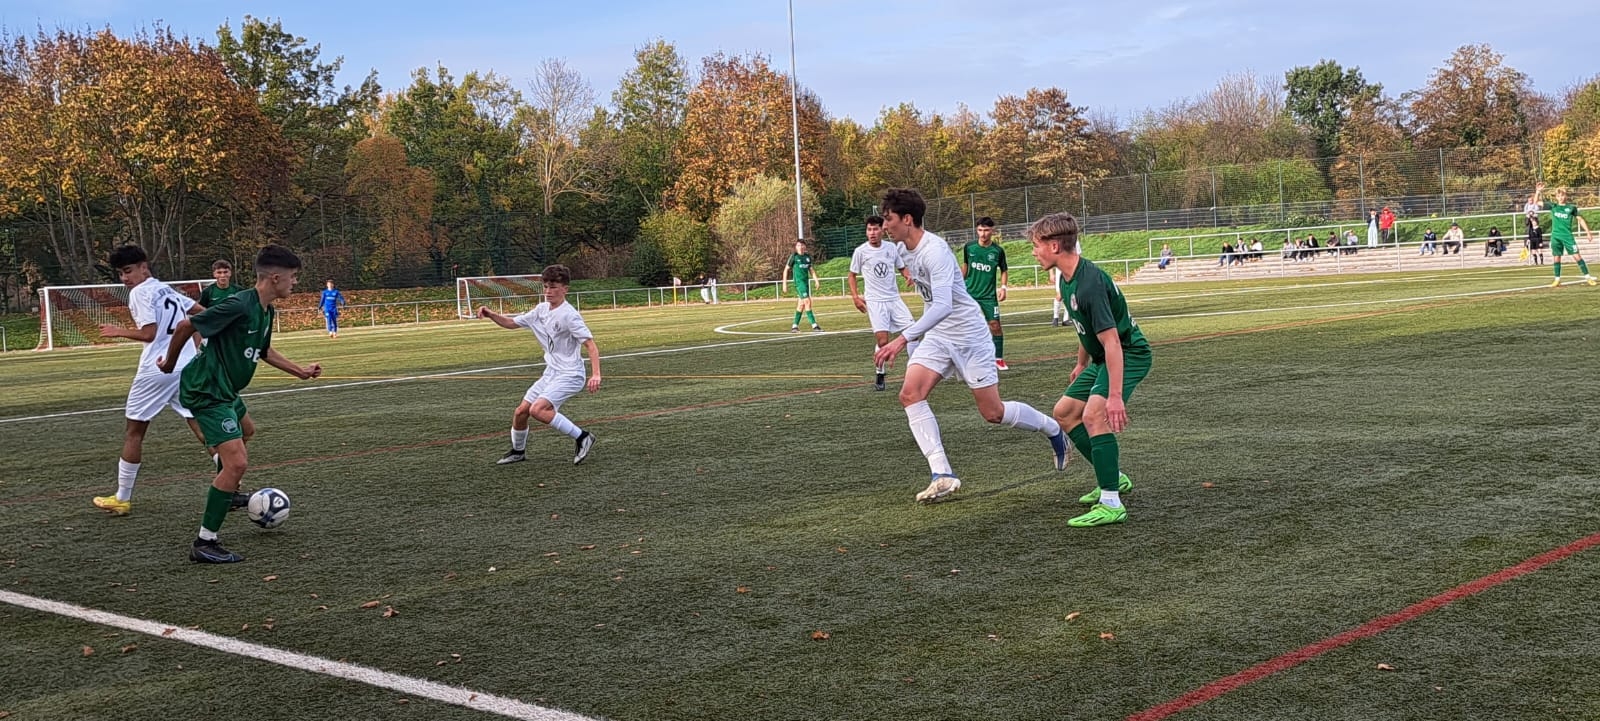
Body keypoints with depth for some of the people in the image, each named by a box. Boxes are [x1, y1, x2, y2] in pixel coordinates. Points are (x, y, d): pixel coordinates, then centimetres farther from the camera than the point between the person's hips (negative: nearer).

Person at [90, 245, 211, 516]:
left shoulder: (140, 292, -6)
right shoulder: (167, 289, 18)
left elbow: (148, 333, -14)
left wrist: (120, 331, 0)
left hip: (158, 370, -7)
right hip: (189, 367, 7)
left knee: (134, 430, 7)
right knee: (202, 427, 3)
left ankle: (122, 499, 13)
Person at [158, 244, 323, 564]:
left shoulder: (266, 311, 5)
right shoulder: (240, 306, -25)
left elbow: (263, 350, 23)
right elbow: (186, 326, -20)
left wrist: (299, 371, 19)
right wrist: (169, 364, -6)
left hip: (225, 390, 11)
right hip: (206, 391, -11)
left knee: (246, 430, 35)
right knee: (237, 462, -18)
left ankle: (227, 494, 59)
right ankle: (204, 543, -12)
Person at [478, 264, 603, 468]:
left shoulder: (569, 315, -18)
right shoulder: (541, 310, 6)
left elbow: (590, 344, -22)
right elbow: (511, 323, 17)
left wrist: (596, 374, -33)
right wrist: (490, 315, 0)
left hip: (569, 375, -8)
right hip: (551, 373, 8)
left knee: (538, 409, -25)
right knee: (521, 411, 9)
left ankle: (582, 437, -16)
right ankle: (518, 451, 34)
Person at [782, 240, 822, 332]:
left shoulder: (808, 256, 10)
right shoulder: (794, 257, -5)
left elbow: (811, 269, 20)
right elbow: (786, 269, 0)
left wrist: (816, 280, 9)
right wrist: (784, 283, -3)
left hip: (806, 282, 7)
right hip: (799, 282, -7)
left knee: (801, 304, 10)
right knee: (807, 302, -14)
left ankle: (795, 326, 19)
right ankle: (814, 326, -17)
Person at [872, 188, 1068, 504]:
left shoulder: (934, 251, -26)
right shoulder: (908, 250, 3)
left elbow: (942, 306, -37)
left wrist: (903, 339, -44)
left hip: (968, 335, -8)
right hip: (937, 336, 8)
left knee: (993, 413, 0)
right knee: (910, 394, -14)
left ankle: (1054, 431, 28)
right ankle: (942, 475, -15)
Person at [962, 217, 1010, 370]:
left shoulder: (998, 250, -6)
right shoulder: (969, 247, -3)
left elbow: (1004, 270, 7)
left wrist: (1003, 287, -6)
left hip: (989, 294, -1)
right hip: (970, 292, 1)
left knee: (995, 325, -6)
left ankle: (998, 359, 5)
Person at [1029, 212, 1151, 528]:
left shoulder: (1090, 283, -29)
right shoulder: (1067, 278, 2)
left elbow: (1111, 341, -33)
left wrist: (1115, 395, -37)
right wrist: (1081, 364, 30)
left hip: (1129, 354, -11)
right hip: (1102, 357, 11)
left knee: (1094, 414, -29)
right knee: (1064, 413, 15)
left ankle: (1111, 504, -27)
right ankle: (1113, 477, 27)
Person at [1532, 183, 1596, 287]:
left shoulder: (1571, 208, 1)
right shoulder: (1553, 206, 6)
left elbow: (1580, 219, 9)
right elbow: (1536, 202, 7)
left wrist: (1588, 232, 5)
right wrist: (1538, 192, -8)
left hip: (1567, 236, -2)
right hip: (1555, 236, 2)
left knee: (1577, 255, -6)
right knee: (1556, 257, 6)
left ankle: (1588, 277, -3)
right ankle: (1557, 279, 16)